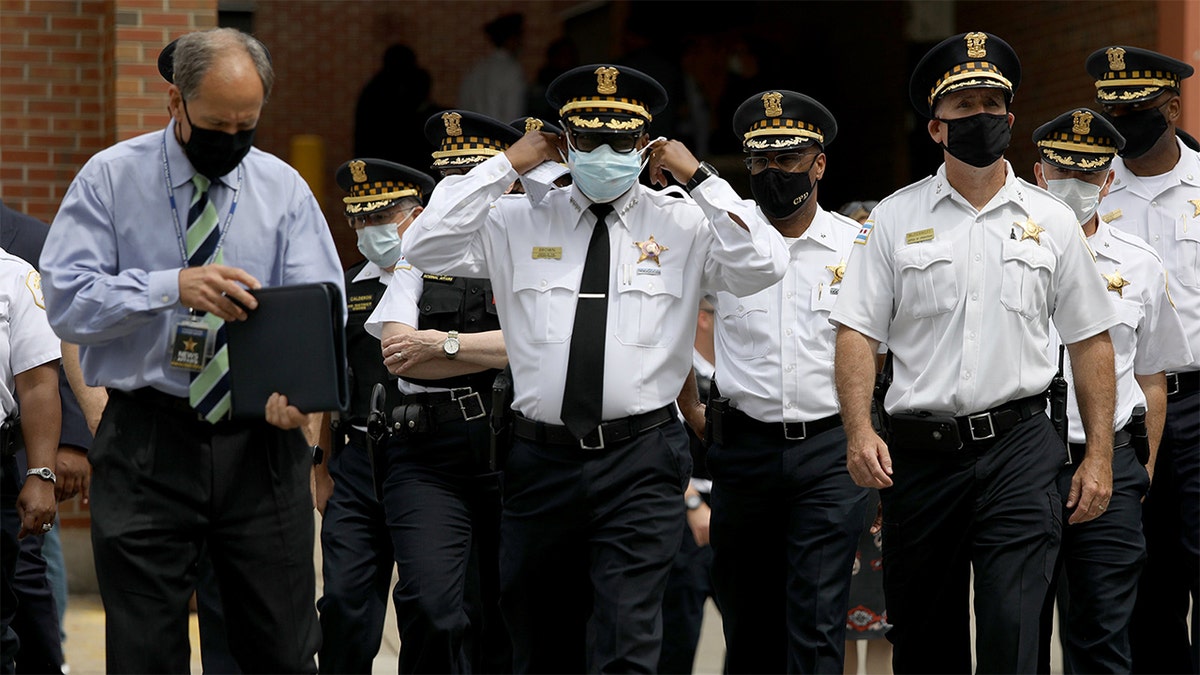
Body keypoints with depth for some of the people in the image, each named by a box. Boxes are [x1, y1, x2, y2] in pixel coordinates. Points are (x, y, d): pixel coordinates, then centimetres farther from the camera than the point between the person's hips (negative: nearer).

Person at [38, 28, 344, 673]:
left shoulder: (283, 188, 7)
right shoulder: (110, 178, 1)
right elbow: (67, 300, -8)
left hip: (262, 442, 2)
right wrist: (174, 287, -24)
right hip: (147, 445, -1)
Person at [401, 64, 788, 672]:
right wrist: (504, 167, -1)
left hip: (640, 463, -3)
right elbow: (425, 248, -2)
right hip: (542, 458, 3)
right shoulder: (518, 223, 9)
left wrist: (699, 178, -7)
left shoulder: (683, 226, 4)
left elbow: (763, 266, -9)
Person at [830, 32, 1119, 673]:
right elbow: (857, 332, 1)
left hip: (1018, 450, -1)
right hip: (918, 452, 1)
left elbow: (1090, 342, 10)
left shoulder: (1050, 221, 7)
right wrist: (859, 432, -14)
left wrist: (1099, 454, 3)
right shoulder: (894, 218, 5)